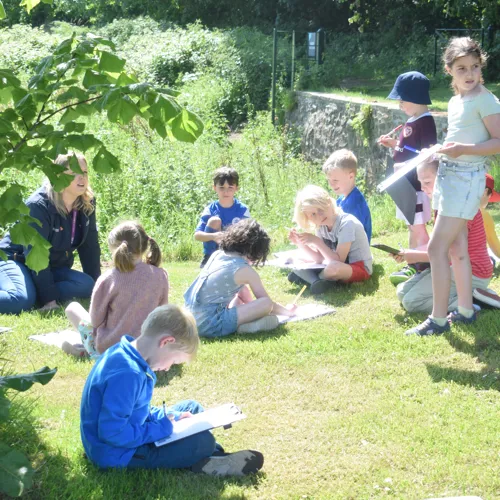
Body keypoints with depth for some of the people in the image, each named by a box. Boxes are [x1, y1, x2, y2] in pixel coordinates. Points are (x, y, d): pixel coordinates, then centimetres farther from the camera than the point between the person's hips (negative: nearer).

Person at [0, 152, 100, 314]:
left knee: (86, 286, -21)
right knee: (22, 300, -37)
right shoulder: (39, 205, -25)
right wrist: (49, 298, -28)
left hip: (53, 267, 7)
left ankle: (33, 292, -13)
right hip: (16, 260, -7)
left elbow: (90, 246, 2)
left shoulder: (87, 204, -5)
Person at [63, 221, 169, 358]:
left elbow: (95, 321, -9)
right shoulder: (160, 276, -8)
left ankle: (86, 350, 14)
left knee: (72, 307, 19)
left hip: (107, 349, -4)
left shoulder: (108, 279, -18)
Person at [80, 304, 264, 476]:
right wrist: (161, 429, -21)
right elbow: (112, 433, -33)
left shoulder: (127, 353, 1)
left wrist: (169, 416, 5)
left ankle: (214, 454, 11)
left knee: (191, 407, 18)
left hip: (131, 434, 11)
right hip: (117, 452, -11)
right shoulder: (126, 374, -30)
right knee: (203, 442, -15)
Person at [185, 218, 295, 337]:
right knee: (266, 304, -13)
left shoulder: (217, 254, 15)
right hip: (209, 324, -8)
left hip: (191, 318, 8)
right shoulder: (245, 270, -5)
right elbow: (267, 301, 7)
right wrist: (287, 311, 25)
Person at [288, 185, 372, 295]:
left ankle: (308, 277, -12)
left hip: (360, 268, -8)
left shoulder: (346, 223, -22)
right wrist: (300, 243, -13)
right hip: (341, 267, 8)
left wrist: (316, 241, -26)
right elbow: (319, 258, -1)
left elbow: (338, 260, -25)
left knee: (334, 267, -40)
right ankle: (316, 281, -17)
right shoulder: (321, 227, 1)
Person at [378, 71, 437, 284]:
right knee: (412, 227, 16)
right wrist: (394, 144, 11)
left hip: (417, 185, -10)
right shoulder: (412, 122, 12)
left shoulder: (425, 122, -17)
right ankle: (413, 266, 24)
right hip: (406, 184, 10)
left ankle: (424, 268, 3)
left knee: (418, 227, -4)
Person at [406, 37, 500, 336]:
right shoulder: (455, 102, 13)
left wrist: (464, 149, -25)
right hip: (448, 174, 8)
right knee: (456, 248, 12)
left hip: (468, 178, -8)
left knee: (437, 247, -11)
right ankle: (466, 311, 22)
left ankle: (438, 319, -4)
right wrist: (437, 152, 8)